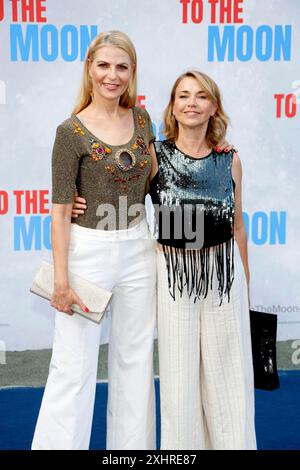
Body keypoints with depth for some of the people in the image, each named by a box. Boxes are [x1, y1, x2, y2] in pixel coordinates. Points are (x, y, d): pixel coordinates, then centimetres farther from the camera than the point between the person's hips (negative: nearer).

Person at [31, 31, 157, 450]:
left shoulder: (141, 117, 5)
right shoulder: (72, 132, -11)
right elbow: (60, 211, -11)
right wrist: (62, 281, -14)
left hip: (137, 248, 5)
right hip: (88, 250, -5)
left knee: (135, 359, 14)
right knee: (74, 365, 0)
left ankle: (133, 444, 30)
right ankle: (58, 444, 17)